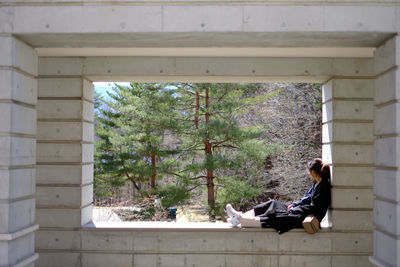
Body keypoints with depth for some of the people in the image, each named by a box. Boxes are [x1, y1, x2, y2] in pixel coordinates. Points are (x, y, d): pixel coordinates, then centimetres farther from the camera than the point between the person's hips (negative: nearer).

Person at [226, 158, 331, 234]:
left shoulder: (324, 186, -17)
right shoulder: (316, 184, 14)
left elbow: (313, 207, -21)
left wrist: (294, 210, -13)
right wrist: (294, 205, 6)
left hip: (307, 218, -10)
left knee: (276, 218, -20)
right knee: (273, 204, 3)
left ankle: (240, 220, -20)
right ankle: (241, 217, -2)